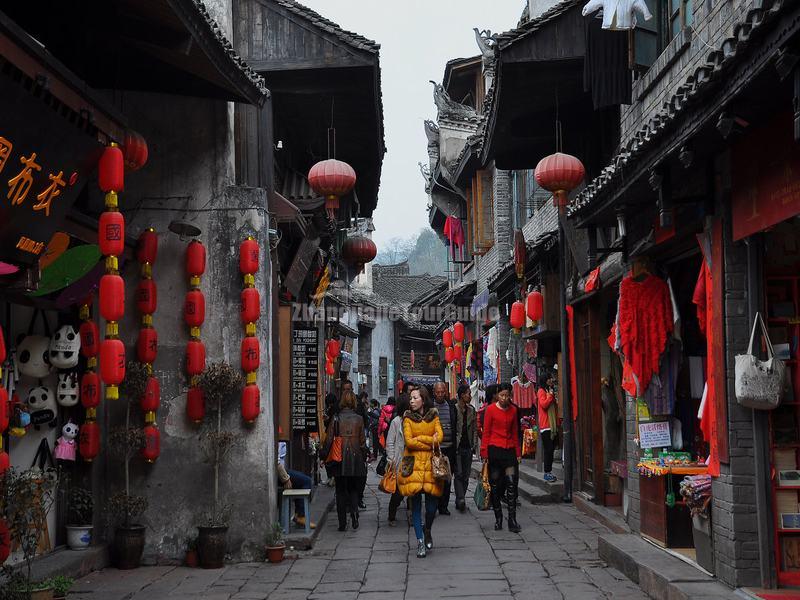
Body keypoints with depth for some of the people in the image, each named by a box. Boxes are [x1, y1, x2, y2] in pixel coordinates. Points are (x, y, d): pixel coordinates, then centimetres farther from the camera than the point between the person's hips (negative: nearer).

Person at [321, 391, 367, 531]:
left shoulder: (336, 418, -5)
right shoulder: (359, 419, -2)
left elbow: (329, 439, -4)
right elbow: (362, 441, 2)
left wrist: (324, 456, 6)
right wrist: (364, 458, 13)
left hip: (339, 459, -1)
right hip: (355, 458, 1)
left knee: (341, 491, 9)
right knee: (353, 489, 16)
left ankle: (342, 523, 6)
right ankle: (354, 511, -10)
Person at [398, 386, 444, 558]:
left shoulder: (433, 416, 8)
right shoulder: (408, 417, 4)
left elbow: (439, 436, -7)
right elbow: (408, 441, -9)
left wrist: (419, 438, -11)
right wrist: (430, 442, -9)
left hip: (430, 463, 1)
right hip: (413, 464, -1)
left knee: (432, 504, -3)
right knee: (416, 504, -1)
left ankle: (427, 530, 27)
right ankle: (420, 542, 7)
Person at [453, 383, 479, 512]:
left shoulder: (471, 410, 12)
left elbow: (475, 429, 16)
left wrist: (474, 445, 8)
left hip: (468, 447, 5)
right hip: (457, 447, -5)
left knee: (466, 476, 6)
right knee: (458, 474, -12)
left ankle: (460, 501, 14)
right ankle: (460, 499, -17)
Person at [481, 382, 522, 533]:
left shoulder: (513, 410, 8)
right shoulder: (491, 409, -3)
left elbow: (515, 433, 14)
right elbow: (486, 432, -2)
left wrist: (518, 453, 11)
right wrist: (484, 453, -7)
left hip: (509, 450, 3)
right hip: (494, 449, -2)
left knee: (512, 483, -6)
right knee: (495, 485, 4)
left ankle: (512, 520, -4)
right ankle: (498, 519, 15)